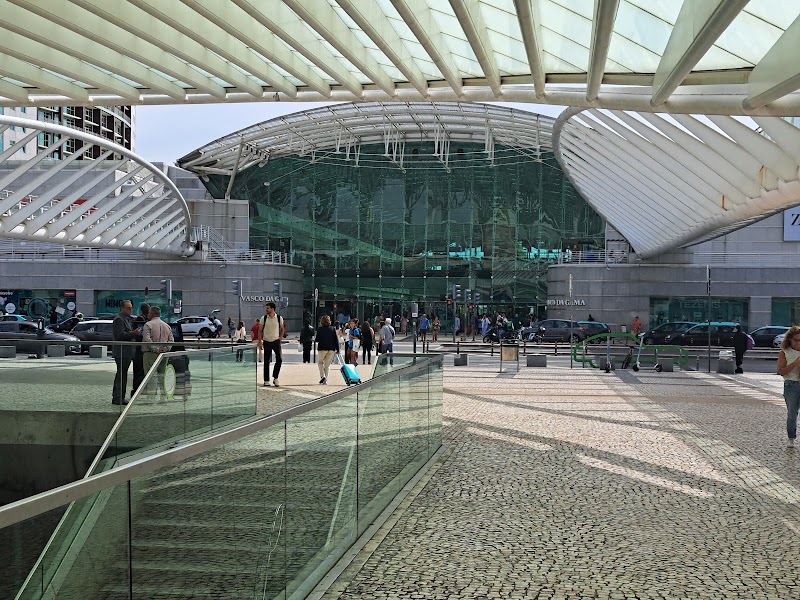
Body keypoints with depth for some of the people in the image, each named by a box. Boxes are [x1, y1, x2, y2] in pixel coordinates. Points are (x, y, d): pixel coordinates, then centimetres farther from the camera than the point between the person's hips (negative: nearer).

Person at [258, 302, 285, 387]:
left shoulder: (279, 318, -3)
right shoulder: (264, 318, -2)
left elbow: (282, 329, 11)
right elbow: (260, 330, 3)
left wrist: (280, 338, 2)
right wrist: (260, 342, -1)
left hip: (276, 341, 0)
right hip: (266, 342, 0)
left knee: (279, 359, -9)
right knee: (266, 361, 2)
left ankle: (275, 378, 7)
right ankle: (266, 381, 9)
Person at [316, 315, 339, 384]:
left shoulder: (319, 329, -6)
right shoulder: (333, 329, 2)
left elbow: (317, 339, -7)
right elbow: (336, 340, 2)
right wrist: (337, 349, 6)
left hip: (322, 348, -3)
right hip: (331, 349, 3)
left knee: (320, 362, 14)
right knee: (327, 364, 11)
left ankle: (322, 376, -8)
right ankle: (325, 380, 10)